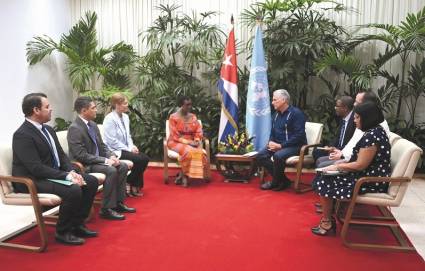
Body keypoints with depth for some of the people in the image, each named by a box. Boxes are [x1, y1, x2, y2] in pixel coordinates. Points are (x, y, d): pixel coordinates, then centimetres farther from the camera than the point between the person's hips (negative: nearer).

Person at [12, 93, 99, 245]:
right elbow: (36, 168, -25)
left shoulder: (48, 129, 10)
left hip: (54, 175, 9)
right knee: (73, 190, -30)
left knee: (91, 181, -1)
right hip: (32, 181, -9)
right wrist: (67, 176, -27)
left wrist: (72, 172, -8)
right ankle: (63, 232, -8)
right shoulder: (22, 135, -18)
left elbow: (61, 155, 12)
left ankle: (77, 225, 8)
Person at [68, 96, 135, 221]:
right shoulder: (74, 129, -19)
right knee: (111, 171, -27)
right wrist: (105, 160, -23)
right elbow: (81, 156, -24)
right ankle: (106, 209, -16)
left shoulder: (93, 124, 8)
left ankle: (118, 202, 5)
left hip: (97, 160, 9)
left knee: (123, 166, -2)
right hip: (84, 165, -9)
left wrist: (111, 156, -5)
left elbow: (102, 145, 15)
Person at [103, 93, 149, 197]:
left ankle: (135, 186, 4)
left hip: (124, 149, 8)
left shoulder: (125, 117, 10)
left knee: (145, 158, -9)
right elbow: (112, 141, -20)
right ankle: (129, 186, -1)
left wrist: (132, 146, -3)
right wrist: (129, 149, -17)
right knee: (139, 160, -21)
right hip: (114, 151, -8)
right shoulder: (110, 119, -16)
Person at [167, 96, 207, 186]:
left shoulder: (193, 117, 10)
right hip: (176, 142, -4)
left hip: (191, 142, 5)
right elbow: (175, 136, -11)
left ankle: (182, 176, -17)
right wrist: (187, 142, -20)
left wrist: (196, 141, -14)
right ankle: (184, 176, -16)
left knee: (200, 152, -28)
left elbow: (198, 132, 7)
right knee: (188, 151, -36)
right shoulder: (173, 117, -6)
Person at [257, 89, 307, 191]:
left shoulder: (296, 113, -12)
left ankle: (275, 182, -8)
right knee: (260, 155, -14)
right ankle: (283, 180, -7)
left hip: (295, 146, -8)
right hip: (278, 145, 8)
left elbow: (299, 136, -19)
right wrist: (271, 142, -4)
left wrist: (281, 145, -22)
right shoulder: (276, 114, 13)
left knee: (278, 156, -35)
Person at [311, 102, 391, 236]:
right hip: (370, 176, 10)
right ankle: (330, 217, 13)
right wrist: (343, 163, 7)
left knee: (324, 182, -5)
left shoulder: (371, 136, -23)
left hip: (370, 182, -10)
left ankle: (326, 223, 9)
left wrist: (338, 167, -10)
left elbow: (361, 165, -22)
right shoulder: (375, 131, 10)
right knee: (326, 178, 11)